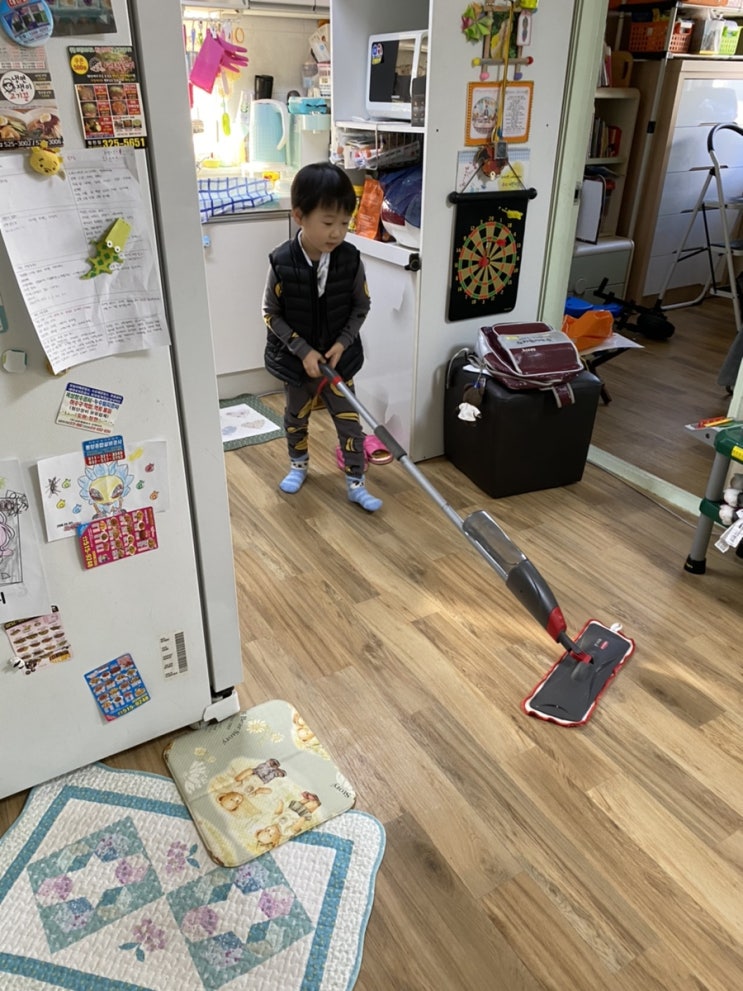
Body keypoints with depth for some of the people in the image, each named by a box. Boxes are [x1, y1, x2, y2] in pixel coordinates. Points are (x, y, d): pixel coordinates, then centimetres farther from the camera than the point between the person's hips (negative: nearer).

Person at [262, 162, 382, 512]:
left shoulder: (350, 259, -15)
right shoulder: (281, 262, -19)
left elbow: (361, 306, -2)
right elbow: (272, 313, -11)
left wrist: (342, 343, -14)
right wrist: (303, 350, -17)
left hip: (339, 358, 0)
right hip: (295, 359, 0)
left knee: (349, 420, 6)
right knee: (295, 417, 20)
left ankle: (356, 483, 20)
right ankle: (298, 465, 45)